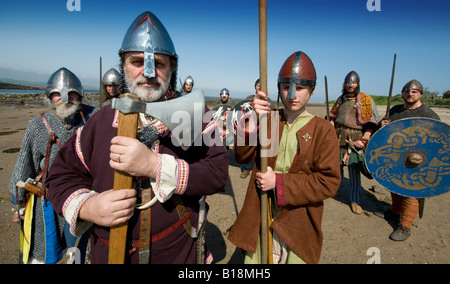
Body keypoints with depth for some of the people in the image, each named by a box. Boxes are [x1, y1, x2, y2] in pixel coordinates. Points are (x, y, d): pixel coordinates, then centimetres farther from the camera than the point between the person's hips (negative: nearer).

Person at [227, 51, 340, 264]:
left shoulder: (322, 130, -5)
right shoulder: (269, 120, 2)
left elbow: (329, 182, -12)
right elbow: (242, 156, -9)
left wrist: (279, 182, -19)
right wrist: (253, 121, -25)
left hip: (298, 224, -1)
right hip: (261, 218, 2)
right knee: (258, 258, 15)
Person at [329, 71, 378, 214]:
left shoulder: (366, 100, -4)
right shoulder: (340, 99, 12)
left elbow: (371, 123, -8)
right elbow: (333, 118, 20)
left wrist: (364, 140, -19)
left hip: (355, 142, -4)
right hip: (338, 141, 4)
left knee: (354, 172, 3)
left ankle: (354, 201, 17)